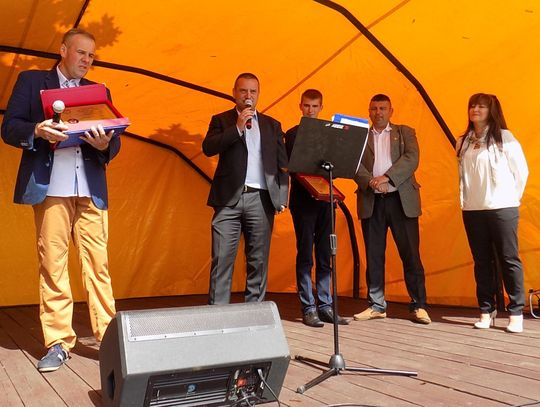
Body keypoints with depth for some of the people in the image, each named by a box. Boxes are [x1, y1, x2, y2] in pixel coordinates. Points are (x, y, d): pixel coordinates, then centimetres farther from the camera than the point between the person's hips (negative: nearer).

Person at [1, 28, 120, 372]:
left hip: (91, 189, 2)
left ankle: (108, 337, 2)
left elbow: (113, 143, 12)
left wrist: (105, 143, -12)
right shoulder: (31, 81, 13)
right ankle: (58, 342, 6)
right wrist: (37, 130, -17)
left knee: (98, 264, -2)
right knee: (52, 265, -2)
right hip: (51, 187, -2)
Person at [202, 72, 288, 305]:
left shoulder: (272, 125, 17)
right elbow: (208, 148, -7)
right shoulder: (221, 120, 11)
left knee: (258, 260, 6)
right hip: (228, 198, -2)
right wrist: (238, 127, -11)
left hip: (261, 199, 2)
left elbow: (282, 164, 13)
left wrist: (282, 197, 3)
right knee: (222, 259, -4)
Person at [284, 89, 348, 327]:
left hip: (325, 199, 4)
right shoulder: (292, 134, 5)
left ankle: (325, 305, 13)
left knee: (324, 256, 6)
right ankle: (308, 308, 3)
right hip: (302, 200, -4)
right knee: (305, 256, -1)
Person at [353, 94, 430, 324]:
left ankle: (418, 306, 7)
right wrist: (372, 181, -18)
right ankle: (376, 306, 16)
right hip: (371, 202, 1)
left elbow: (411, 159, -5)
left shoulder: (405, 132, 12)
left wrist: (386, 177, -17)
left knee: (411, 254, -1)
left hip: (402, 200, -1)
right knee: (373, 256, 6)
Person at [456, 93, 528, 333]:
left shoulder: (503, 137, -1)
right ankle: (486, 311, 13)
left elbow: (521, 171, 2)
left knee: (509, 259, -2)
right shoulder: (463, 142, 11)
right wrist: (465, 199, 8)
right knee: (482, 261, 7)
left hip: (502, 208, -4)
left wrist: (511, 198, 5)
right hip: (472, 210, 4)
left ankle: (516, 313, 5)